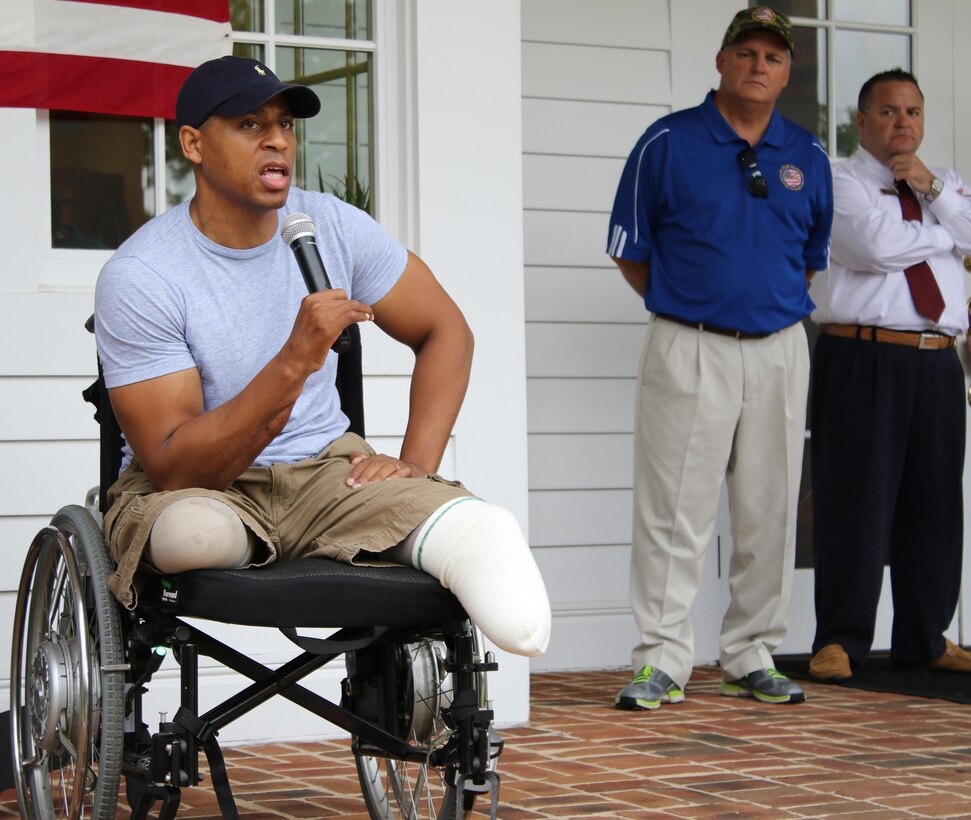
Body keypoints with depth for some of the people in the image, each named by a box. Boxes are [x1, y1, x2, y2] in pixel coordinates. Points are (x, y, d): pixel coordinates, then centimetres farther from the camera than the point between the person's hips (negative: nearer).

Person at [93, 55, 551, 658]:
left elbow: (445, 332, 11)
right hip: (195, 487, 0)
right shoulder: (140, 276, -16)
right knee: (191, 531, -41)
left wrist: (416, 466, -6)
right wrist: (295, 363, -34)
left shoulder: (335, 227, -1)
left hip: (325, 469, 1)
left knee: (477, 531, -33)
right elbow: (172, 468, -23)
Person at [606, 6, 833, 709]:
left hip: (780, 353, 4)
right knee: (676, 511, -5)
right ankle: (662, 662, 0)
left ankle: (751, 659, 17)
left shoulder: (808, 157, 10)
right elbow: (630, 250, 4)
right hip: (688, 352, -4)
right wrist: (683, 309, 3)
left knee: (769, 513, 7)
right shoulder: (667, 143, 0)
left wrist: (783, 307, 11)